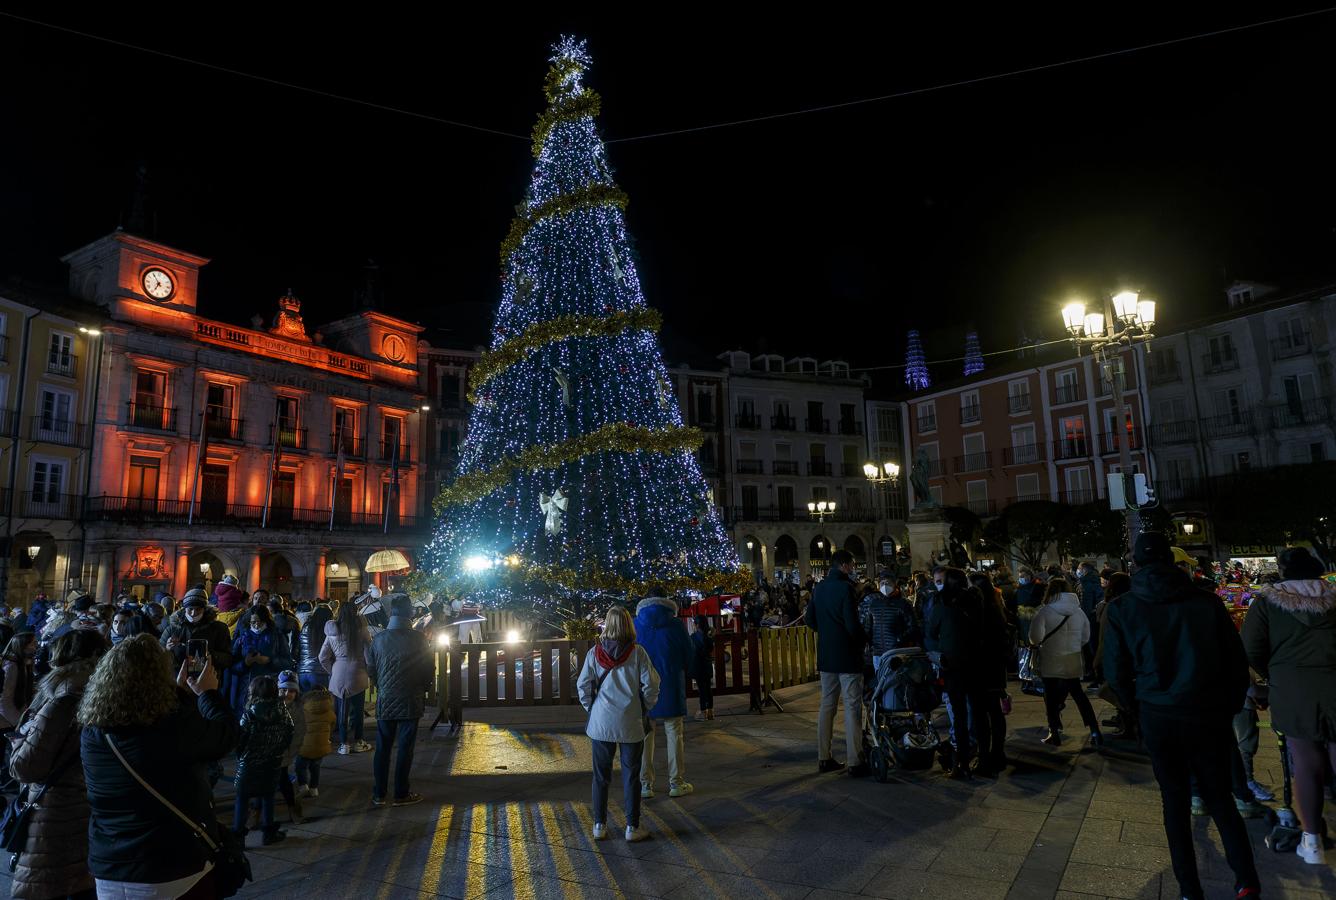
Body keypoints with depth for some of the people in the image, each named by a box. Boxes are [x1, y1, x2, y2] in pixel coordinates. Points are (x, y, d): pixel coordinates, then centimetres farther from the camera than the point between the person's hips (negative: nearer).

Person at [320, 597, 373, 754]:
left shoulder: (332, 631, 0)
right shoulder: (361, 629, -8)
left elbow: (323, 657, 3)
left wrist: (332, 671, 15)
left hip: (338, 675, 2)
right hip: (357, 675, -2)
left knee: (341, 710, 11)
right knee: (357, 710, 11)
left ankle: (344, 744, 16)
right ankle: (357, 742, 20)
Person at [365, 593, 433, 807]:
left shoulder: (378, 639, -4)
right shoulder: (418, 639, -13)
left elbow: (371, 669, 6)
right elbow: (429, 669, -6)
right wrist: (422, 689, 12)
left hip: (385, 701, 3)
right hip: (410, 701, -3)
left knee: (382, 748, 13)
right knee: (405, 748, 6)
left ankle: (379, 794, 19)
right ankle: (401, 794, 13)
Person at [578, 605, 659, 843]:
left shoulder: (595, 653, -3)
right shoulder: (637, 652, -8)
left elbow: (583, 685, -3)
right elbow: (650, 685, -9)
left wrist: (591, 708, 12)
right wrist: (645, 707, 8)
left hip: (601, 722, 2)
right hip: (631, 724, -1)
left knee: (601, 776, 14)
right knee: (631, 776, 9)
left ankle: (599, 825, 21)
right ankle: (632, 827, 16)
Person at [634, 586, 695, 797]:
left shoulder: (635, 625, -2)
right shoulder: (676, 624, -5)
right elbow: (690, 655, 1)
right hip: (671, 688, -1)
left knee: (644, 736, 9)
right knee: (675, 735, 8)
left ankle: (645, 785, 12)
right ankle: (676, 783, 12)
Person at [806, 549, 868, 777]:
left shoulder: (819, 588, 7)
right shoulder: (846, 588, -15)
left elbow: (810, 620, 11)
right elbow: (852, 624, -20)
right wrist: (864, 640, -3)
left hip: (826, 655, 7)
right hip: (848, 655, -7)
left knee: (827, 705, 13)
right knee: (852, 707, 0)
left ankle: (824, 758, 18)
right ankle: (854, 762, 3)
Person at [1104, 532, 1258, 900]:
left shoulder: (1122, 609, -5)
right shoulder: (1207, 601, -3)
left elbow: (1116, 670, -3)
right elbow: (1238, 660, 0)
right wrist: (1230, 706, 13)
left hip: (1159, 717, -1)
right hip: (1209, 714, 1)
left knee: (1175, 800, 14)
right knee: (1219, 797, 18)